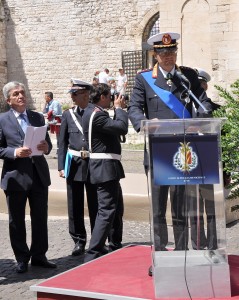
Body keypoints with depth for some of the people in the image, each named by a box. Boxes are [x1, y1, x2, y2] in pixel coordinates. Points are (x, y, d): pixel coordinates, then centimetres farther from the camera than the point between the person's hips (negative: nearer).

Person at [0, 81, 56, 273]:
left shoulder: (38, 117, 11)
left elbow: (47, 143, 13)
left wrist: (46, 147, -9)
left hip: (39, 174, 3)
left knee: (40, 218, 8)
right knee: (17, 220, 5)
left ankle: (39, 256, 21)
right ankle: (22, 259, 18)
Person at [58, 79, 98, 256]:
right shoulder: (68, 115, 6)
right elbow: (63, 142, 7)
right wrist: (61, 166, 1)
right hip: (74, 164, 1)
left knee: (95, 205, 5)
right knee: (75, 206, 6)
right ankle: (79, 241, 16)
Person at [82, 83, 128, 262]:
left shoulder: (91, 112, 14)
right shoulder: (97, 115, -18)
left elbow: (114, 128, 16)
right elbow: (122, 127, -26)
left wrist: (118, 109, 8)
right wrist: (119, 108, -11)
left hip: (103, 166, 11)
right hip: (106, 167, -11)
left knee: (108, 207, 21)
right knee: (107, 210, -10)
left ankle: (98, 248, 32)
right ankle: (93, 254, -11)